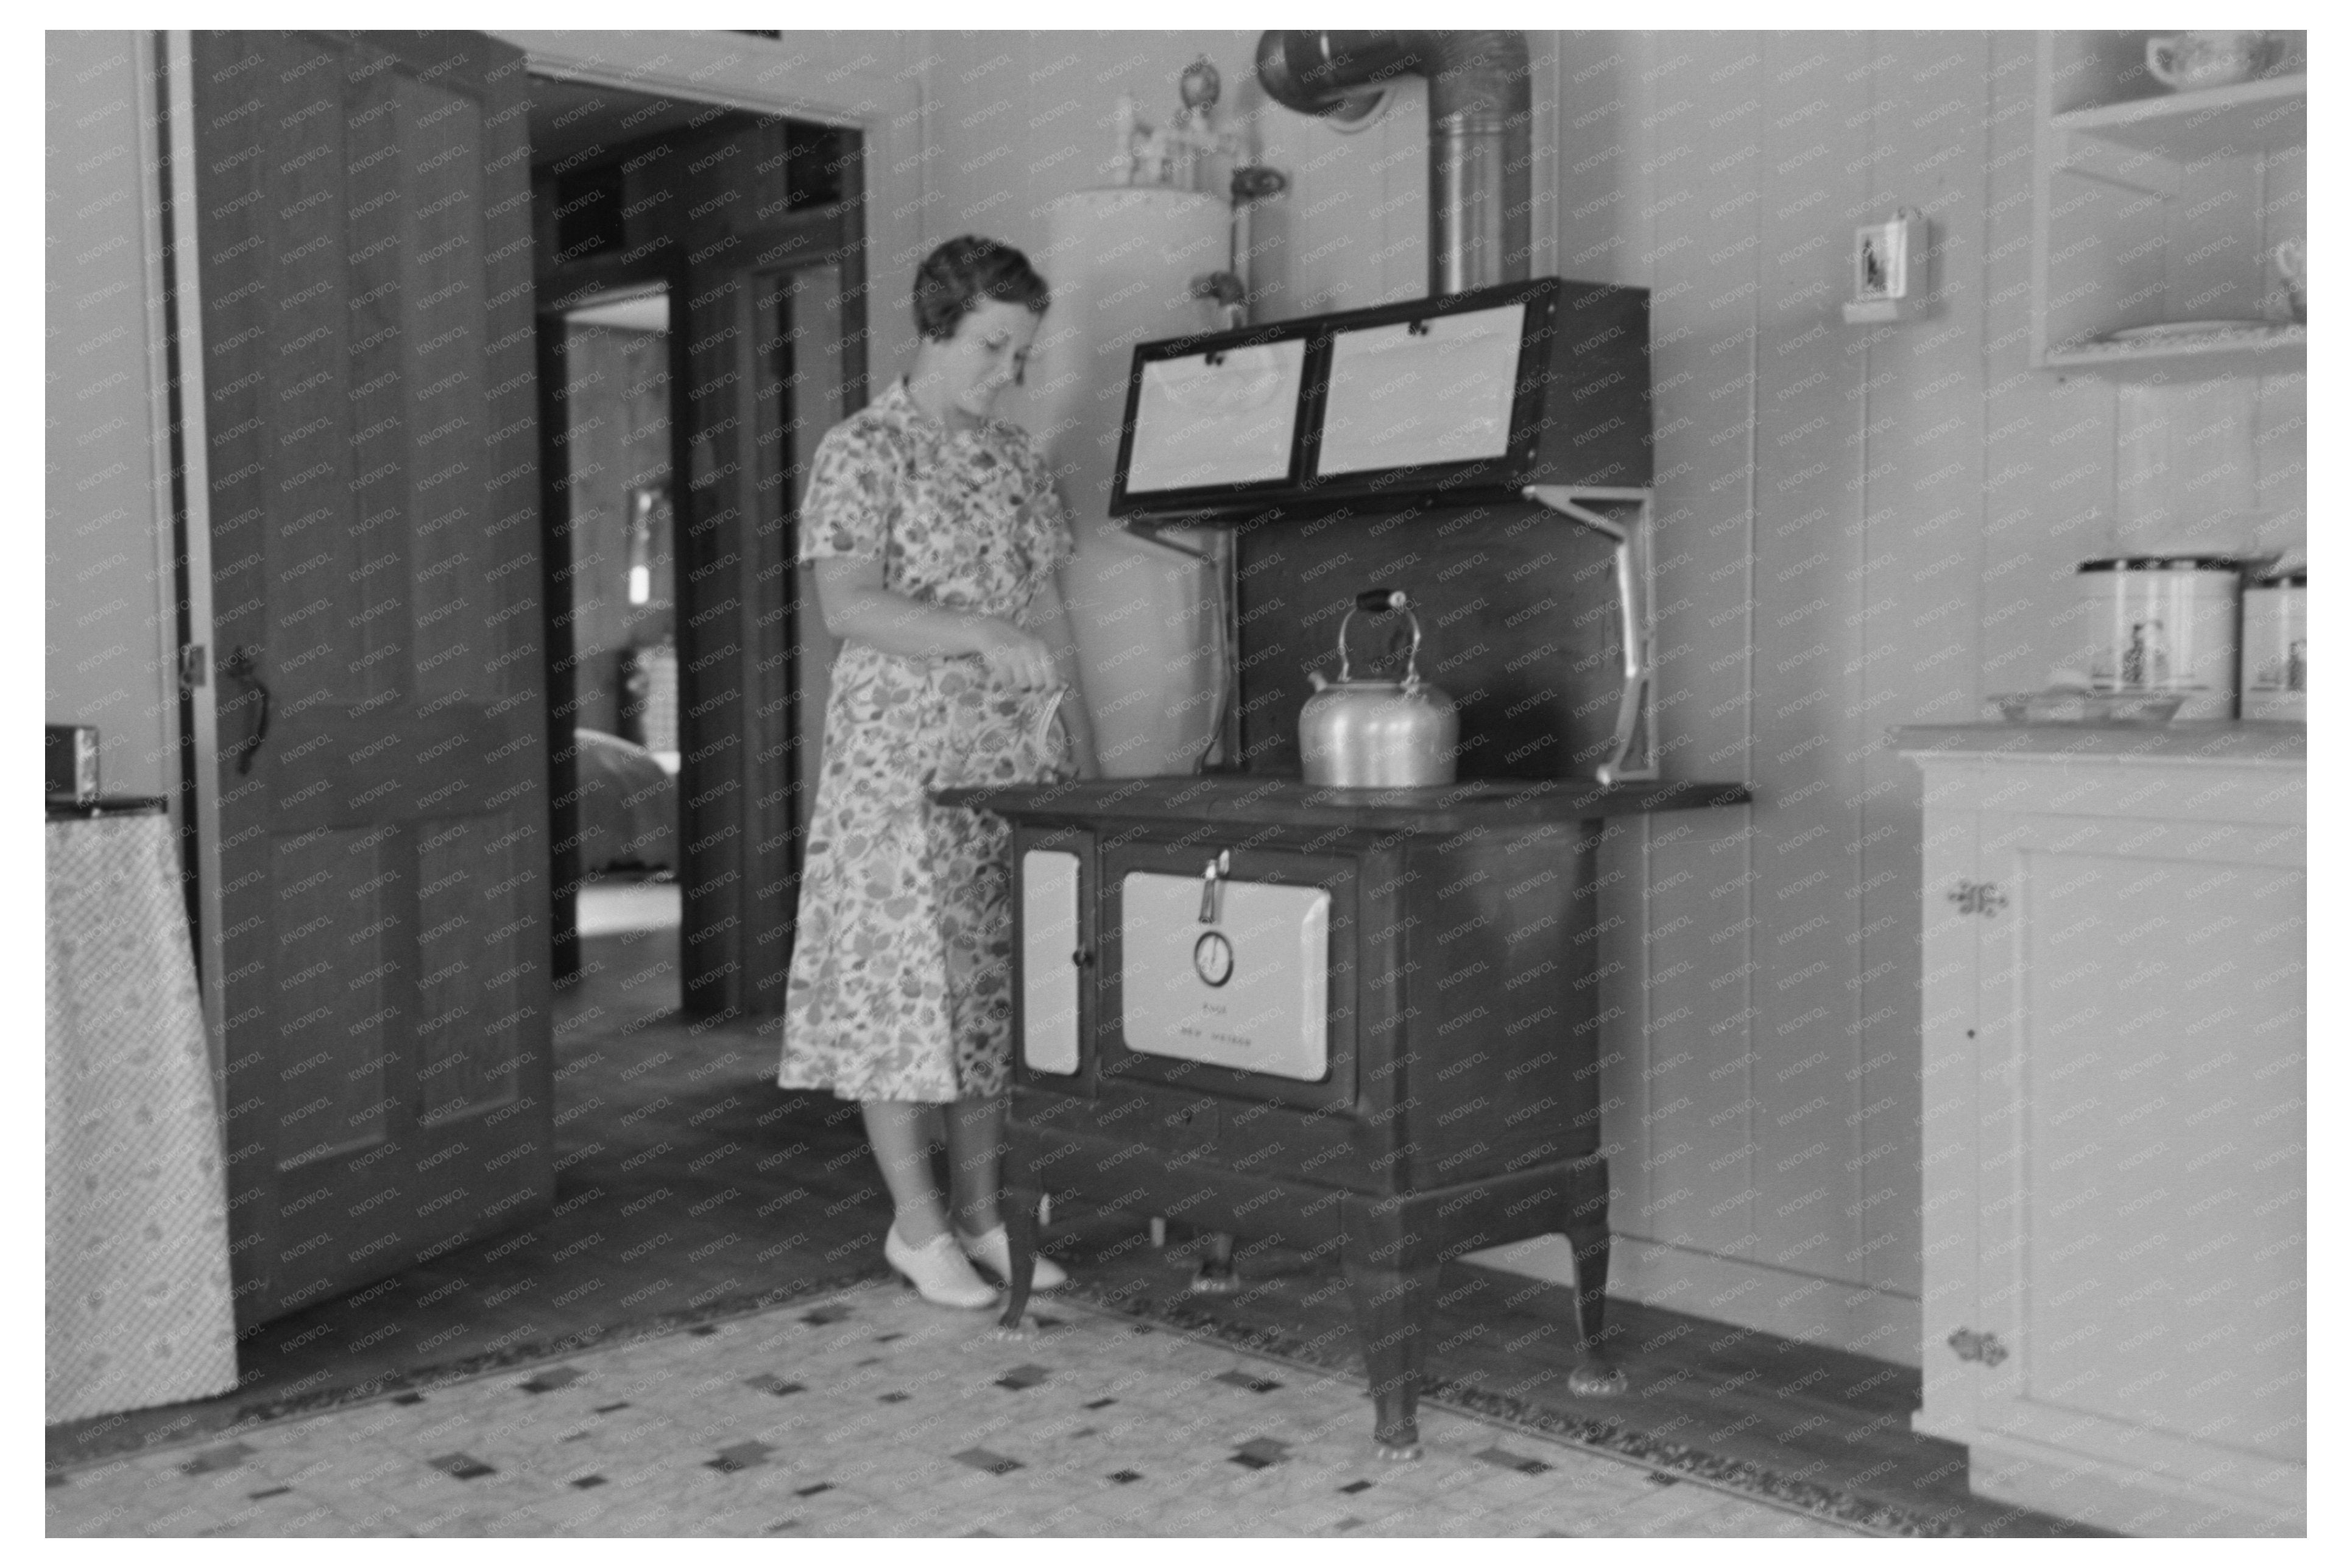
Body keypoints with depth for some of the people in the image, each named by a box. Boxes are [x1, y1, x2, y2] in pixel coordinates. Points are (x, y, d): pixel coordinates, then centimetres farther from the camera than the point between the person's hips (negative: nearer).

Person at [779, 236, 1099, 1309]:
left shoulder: (1015, 459, 13)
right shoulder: (862, 452, -6)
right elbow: (846, 607, -17)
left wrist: (1080, 749, 11)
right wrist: (980, 635, -28)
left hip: (1012, 759, 6)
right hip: (901, 756, -6)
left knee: (997, 979, 8)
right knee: (907, 974, -2)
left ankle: (979, 1209, 19)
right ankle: (915, 1221, 10)